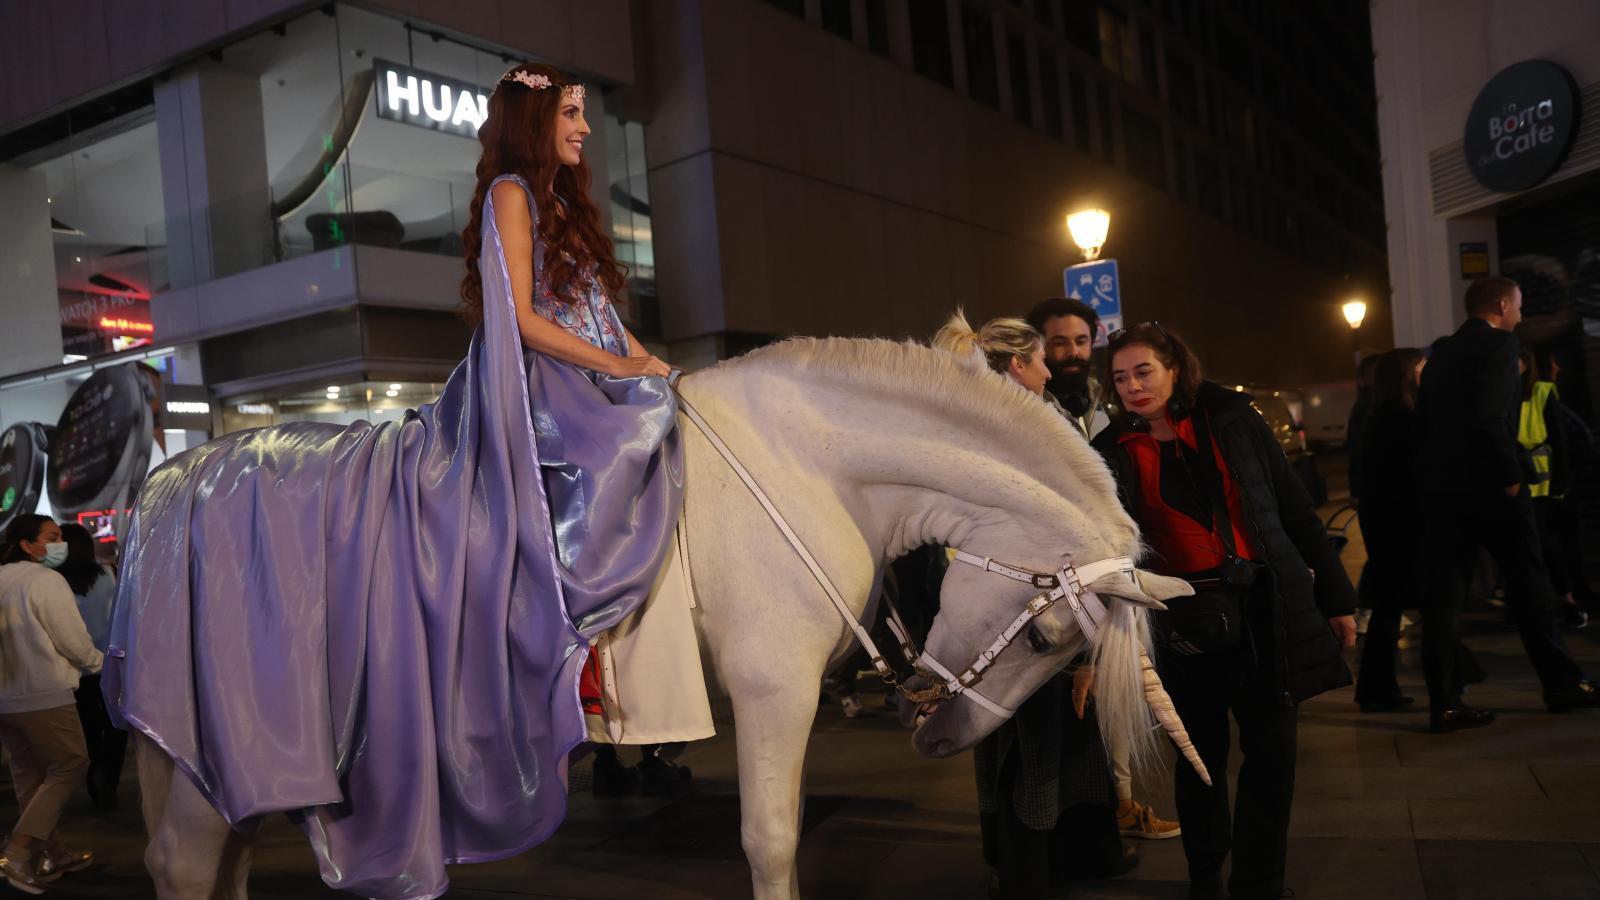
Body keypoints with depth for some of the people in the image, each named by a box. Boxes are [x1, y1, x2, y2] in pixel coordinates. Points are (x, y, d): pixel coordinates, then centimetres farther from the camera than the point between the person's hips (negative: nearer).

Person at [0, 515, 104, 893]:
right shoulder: (46, 579, -14)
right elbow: (73, 640, -13)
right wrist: (97, 661, 6)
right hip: (42, 695, -8)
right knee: (70, 765, 2)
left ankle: (52, 854, 23)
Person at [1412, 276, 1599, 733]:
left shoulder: (1440, 354, 15)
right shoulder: (1498, 343, -7)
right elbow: (1491, 416, -19)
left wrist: (1431, 477, 13)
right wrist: (1511, 473, -12)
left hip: (1440, 484, 6)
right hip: (1487, 481, -6)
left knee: (1442, 593, 2)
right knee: (1528, 583, 9)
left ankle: (1444, 702, 2)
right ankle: (1563, 683, 21)